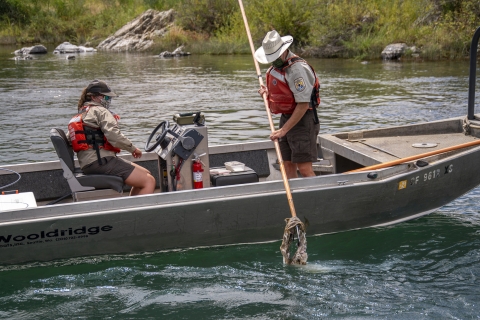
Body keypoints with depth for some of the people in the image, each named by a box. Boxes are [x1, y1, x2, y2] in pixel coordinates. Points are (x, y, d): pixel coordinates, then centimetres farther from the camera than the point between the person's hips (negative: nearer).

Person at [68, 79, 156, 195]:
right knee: (149, 181, -16)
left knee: (145, 174, 16)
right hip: (100, 161, -10)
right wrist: (133, 148, -4)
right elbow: (113, 135, -17)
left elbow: (68, 137, 21)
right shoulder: (100, 111, -4)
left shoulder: (81, 114, 25)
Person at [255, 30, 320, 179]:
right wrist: (268, 92, 4)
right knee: (288, 167, 9)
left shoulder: (297, 68, -20)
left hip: (302, 120, -9)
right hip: (286, 117, 9)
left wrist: (283, 130, -21)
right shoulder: (277, 65, 10)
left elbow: (303, 105, -23)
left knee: (304, 168, -11)